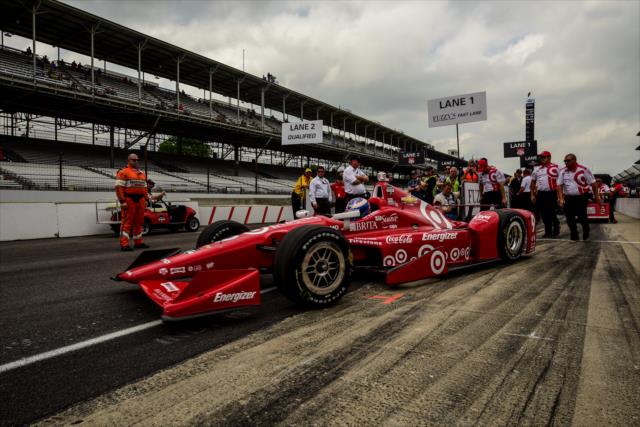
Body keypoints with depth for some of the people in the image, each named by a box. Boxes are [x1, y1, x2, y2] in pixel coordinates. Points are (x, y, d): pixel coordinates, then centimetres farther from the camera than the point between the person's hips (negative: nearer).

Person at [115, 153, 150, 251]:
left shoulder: (142, 173, 19)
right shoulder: (123, 172, -3)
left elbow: (144, 187, 22)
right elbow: (119, 187, -11)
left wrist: (146, 200, 15)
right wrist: (122, 202, -17)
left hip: (140, 200, 7)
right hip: (129, 200, -7)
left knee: (139, 222, 11)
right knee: (127, 222, -6)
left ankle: (138, 242, 20)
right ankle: (124, 244, -5)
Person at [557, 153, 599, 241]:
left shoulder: (584, 170, -7)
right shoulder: (562, 171, 1)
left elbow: (592, 183, -3)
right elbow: (559, 185, 1)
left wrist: (596, 196, -1)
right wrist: (561, 198, -6)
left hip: (581, 197, -3)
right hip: (568, 198, 3)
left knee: (582, 217, -4)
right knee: (569, 219, 5)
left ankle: (586, 234, 23)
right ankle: (574, 236, 20)